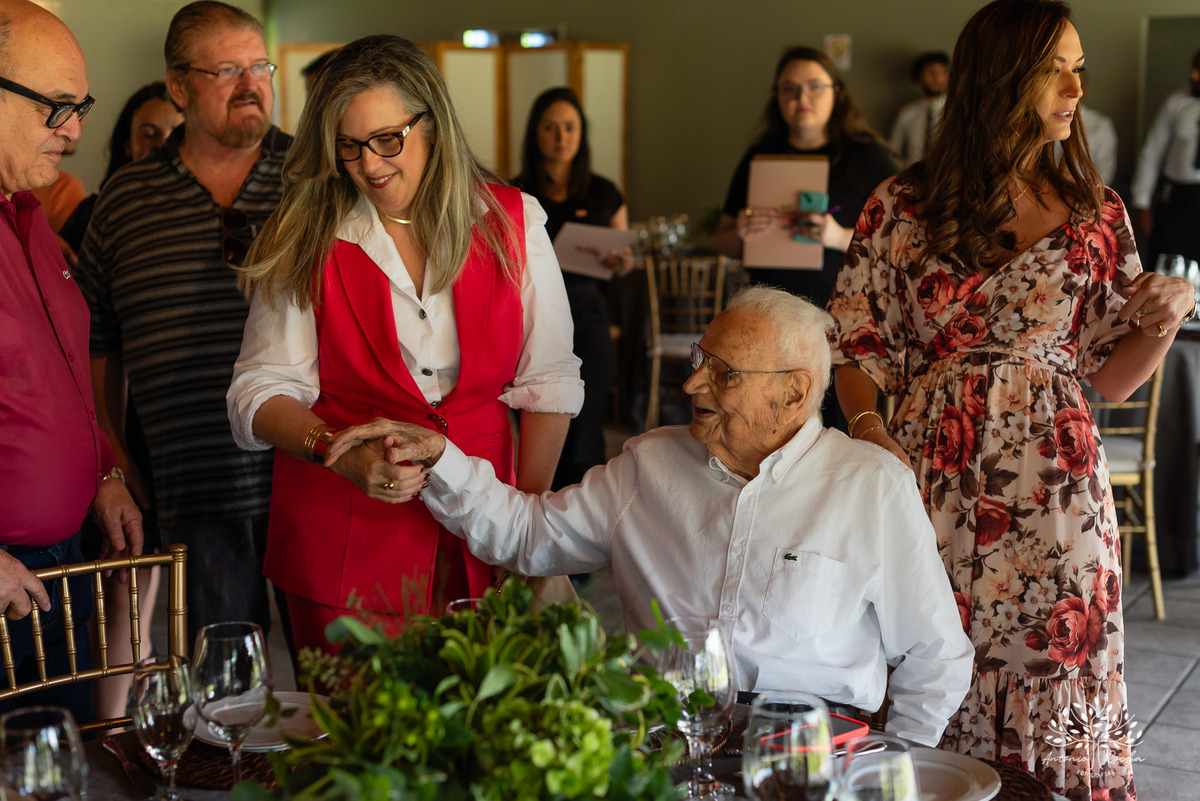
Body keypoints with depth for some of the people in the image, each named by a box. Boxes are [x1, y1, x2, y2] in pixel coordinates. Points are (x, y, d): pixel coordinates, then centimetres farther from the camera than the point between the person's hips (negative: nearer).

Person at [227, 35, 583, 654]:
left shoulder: (512, 223, 2)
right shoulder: (304, 242, -1)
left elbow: (547, 382, 5)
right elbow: (263, 389, -3)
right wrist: (342, 454, -22)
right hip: (343, 540, -1)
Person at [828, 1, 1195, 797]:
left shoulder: (1097, 213, 7)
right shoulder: (904, 207, 1)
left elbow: (1112, 376, 10)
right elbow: (858, 348, 5)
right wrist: (870, 433, -11)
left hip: (1057, 490, 2)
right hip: (935, 484, -1)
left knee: (1055, 685, 4)